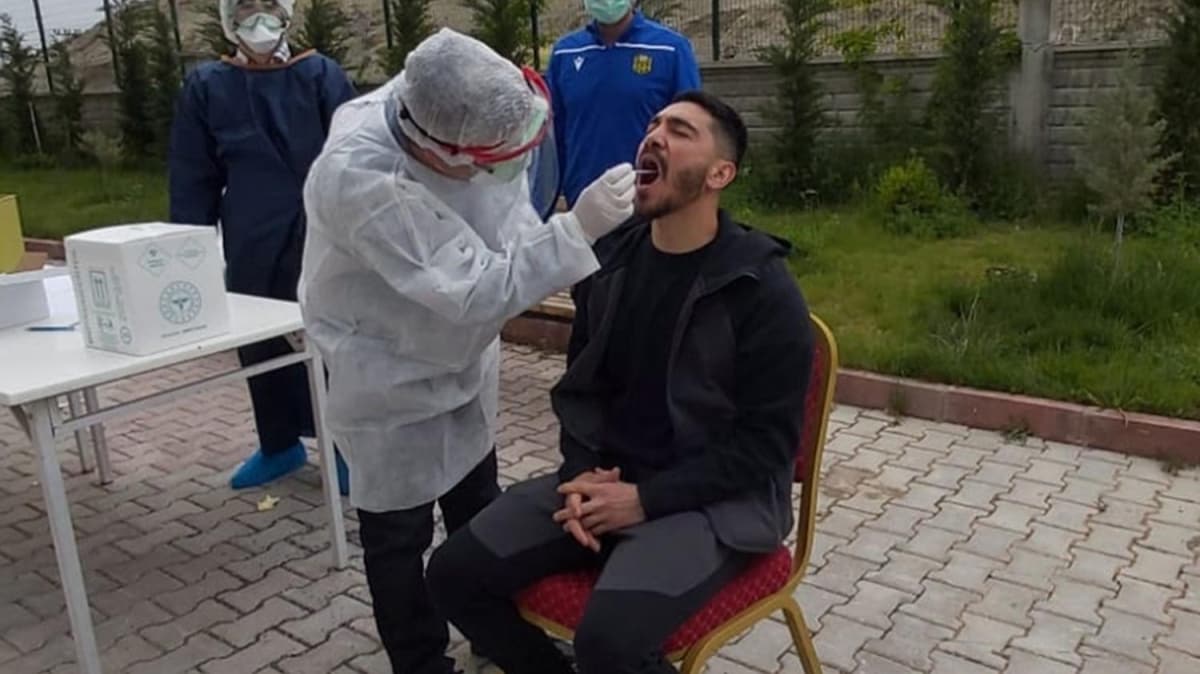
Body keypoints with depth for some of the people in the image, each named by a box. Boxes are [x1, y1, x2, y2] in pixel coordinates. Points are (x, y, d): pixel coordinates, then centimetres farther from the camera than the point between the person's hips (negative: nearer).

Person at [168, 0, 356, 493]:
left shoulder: (322, 76, -3)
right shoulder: (205, 88, 4)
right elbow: (192, 181, 6)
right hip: (250, 250, 3)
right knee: (261, 349, 14)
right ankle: (279, 445, 33)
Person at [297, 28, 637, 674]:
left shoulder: (444, 104, -20)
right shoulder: (359, 179, -38)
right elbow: (474, 293, -38)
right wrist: (578, 230, -39)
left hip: (460, 350, 7)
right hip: (390, 375, -6)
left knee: (479, 504, 22)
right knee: (399, 533, 10)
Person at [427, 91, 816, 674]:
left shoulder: (764, 291, -13)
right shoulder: (610, 260, 4)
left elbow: (765, 444, -12)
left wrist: (646, 499, -16)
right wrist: (581, 474, -6)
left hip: (712, 499, -5)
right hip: (606, 479, 6)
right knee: (455, 572, -6)